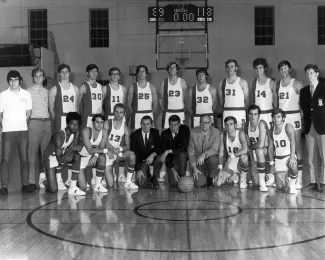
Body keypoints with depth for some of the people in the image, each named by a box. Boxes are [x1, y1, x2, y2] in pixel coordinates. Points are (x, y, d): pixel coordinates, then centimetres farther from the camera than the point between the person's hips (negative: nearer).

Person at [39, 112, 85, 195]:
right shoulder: (59, 135, -31)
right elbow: (59, 159, -34)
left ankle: (73, 187, -18)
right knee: (53, 190, -18)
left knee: (77, 156, -25)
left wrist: (71, 154, -36)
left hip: (63, 155, 6)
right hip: (51, 158, -6)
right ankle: (44, 179, 18)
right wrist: (72, 148, -39)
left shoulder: (76, 133, -11)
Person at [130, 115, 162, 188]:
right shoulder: (135, 135, -12)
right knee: (141, 182, -22)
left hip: (152, 158, 2)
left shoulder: (155, 132, -5)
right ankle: (148, 176, 15)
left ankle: (154, 178, -8)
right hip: (141, 160, -2)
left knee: (159, 159, -34)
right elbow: (134, 153, -16)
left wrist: (153, 155, -32)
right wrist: (138, 170, -25)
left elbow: (159, 147, -9)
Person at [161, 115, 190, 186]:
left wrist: (169, 151, -34)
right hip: (171, 159, 0)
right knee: (174, 183, -16)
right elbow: (164, 152, -16)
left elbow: (184, 148, -25)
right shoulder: (164, 134, -12)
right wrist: (172, 169, -25)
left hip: (182, 156, 0)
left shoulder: (185, 129, -14)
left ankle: (182, 177, -16)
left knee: (181, 154, -37)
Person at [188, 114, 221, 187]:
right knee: (198, 184, -14)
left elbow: (214, 149, -21)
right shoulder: (193, 132, -9)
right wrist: (194, 168, -13)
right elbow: (191, 151, -5)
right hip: (198, 160, 1)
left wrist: (204, 154, -42)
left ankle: (212, 178, -6)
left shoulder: (216, 132, -12)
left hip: (211, 157, -1)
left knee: (213, 159, -37)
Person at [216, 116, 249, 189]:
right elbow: (221, 153, -1)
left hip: (240, 163, -3)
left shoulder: (240, 133, -16)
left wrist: (233, 155, -29)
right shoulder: (223, 135, -4)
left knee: (244, 157, -40)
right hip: (230, 164, 4)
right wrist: (220, 169, -8)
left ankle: (243, 179, -12)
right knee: (218, 183, -15)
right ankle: (233, 176, 18)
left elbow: (245, 150, -30)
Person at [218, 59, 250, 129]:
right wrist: (223, 110, 7)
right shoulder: (222, 83, 11)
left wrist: (243, 110, 0)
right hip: (226, 113, 3)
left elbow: (247, 100, 2)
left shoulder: (242, 82, 1)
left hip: (239, 113, -3)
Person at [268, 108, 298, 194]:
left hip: (289, 156, -4)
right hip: (278, 159, 4)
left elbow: (292, 142, -25)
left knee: (293, 166, -40)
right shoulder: (271, 131, 3)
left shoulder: (288, 127, -13)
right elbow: (270, 147, 9)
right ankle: (286, 176, 32)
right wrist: (271, 164, 4)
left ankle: (292, 185, -11)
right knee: (280, 187, -4)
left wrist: (292, 157, -38)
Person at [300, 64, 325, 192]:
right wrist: (306, 124, 5)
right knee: (311, 158, 8)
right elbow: (304, 108, 12)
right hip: (309, 127, 5)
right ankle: (313, 182, 14)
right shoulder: (303, 91, 12)